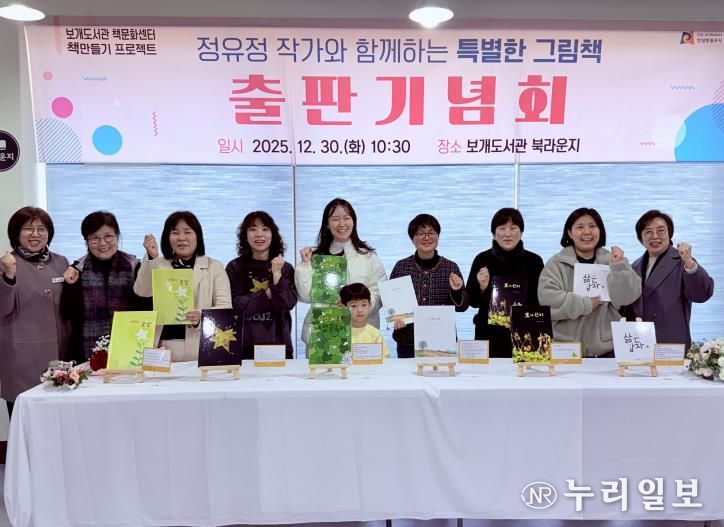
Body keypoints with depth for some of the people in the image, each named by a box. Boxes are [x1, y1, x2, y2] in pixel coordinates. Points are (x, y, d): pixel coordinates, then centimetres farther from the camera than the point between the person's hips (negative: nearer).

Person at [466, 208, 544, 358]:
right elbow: (472, 301, 2)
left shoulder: (534, 261, 2)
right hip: (489, 335, 0)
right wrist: (482, 288, -17)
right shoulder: (482, 259, 1)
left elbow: (541, 302, 6)